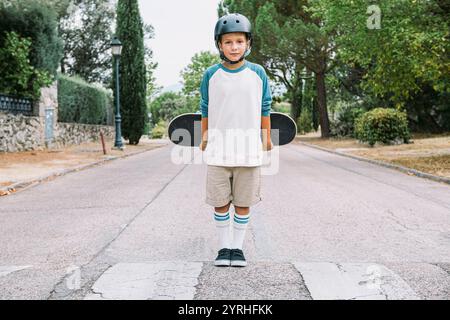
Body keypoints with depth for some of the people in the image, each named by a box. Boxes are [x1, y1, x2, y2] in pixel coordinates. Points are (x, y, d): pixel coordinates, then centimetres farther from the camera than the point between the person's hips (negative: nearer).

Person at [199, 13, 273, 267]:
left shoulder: (258, 73, 0)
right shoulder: (211, 75, 0)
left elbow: (265, 108, 8)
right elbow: (205, 109, 9)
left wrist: (266, 138, 10)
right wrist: (204, 137, 11)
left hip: (249, 149, 0)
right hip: (218, 149, 0)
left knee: (244, 202, 6)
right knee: (220, 202, 5)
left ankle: (238, 246, 20)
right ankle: (224, 246, 19)